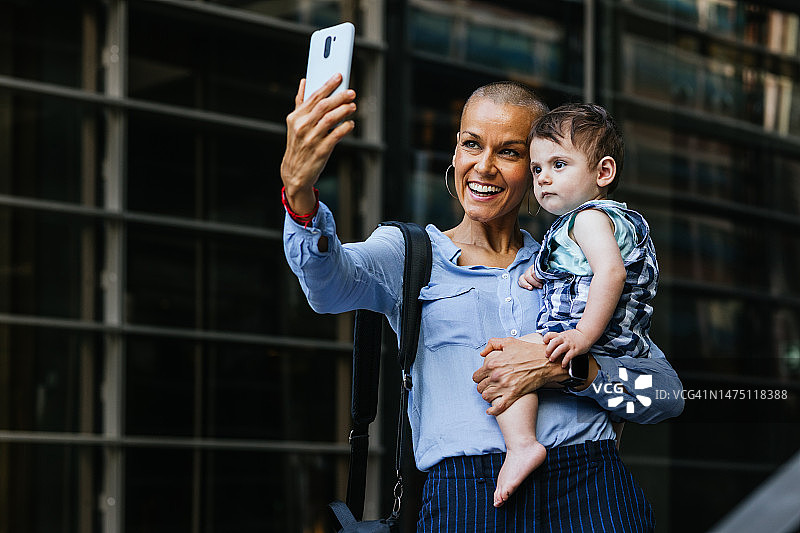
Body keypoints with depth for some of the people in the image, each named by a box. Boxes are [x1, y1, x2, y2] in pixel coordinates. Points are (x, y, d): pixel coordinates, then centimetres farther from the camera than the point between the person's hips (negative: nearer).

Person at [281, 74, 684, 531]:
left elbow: (668, 395, 11)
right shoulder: (409, 253, 17)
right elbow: (330, 283, -7)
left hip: (589, 493, 1)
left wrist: (560, 366, -6)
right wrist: (299, 189, -27)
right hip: (465, 495, -1)